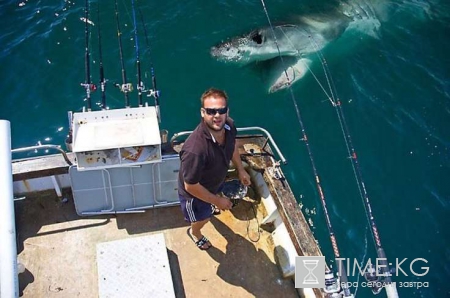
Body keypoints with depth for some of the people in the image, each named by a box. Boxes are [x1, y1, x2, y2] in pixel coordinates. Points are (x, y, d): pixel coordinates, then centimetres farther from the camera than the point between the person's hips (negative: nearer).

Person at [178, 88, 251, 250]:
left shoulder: (228, 125, -26)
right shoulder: (195, 150, -48)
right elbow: (191, 186, -33)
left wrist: (240, 169, 9)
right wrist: (217, 201, -21)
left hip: (213, 182, 6)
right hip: (195, 192, -6)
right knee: (203, 218, 27)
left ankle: (208, 209, 78)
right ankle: (195, 233, 64)